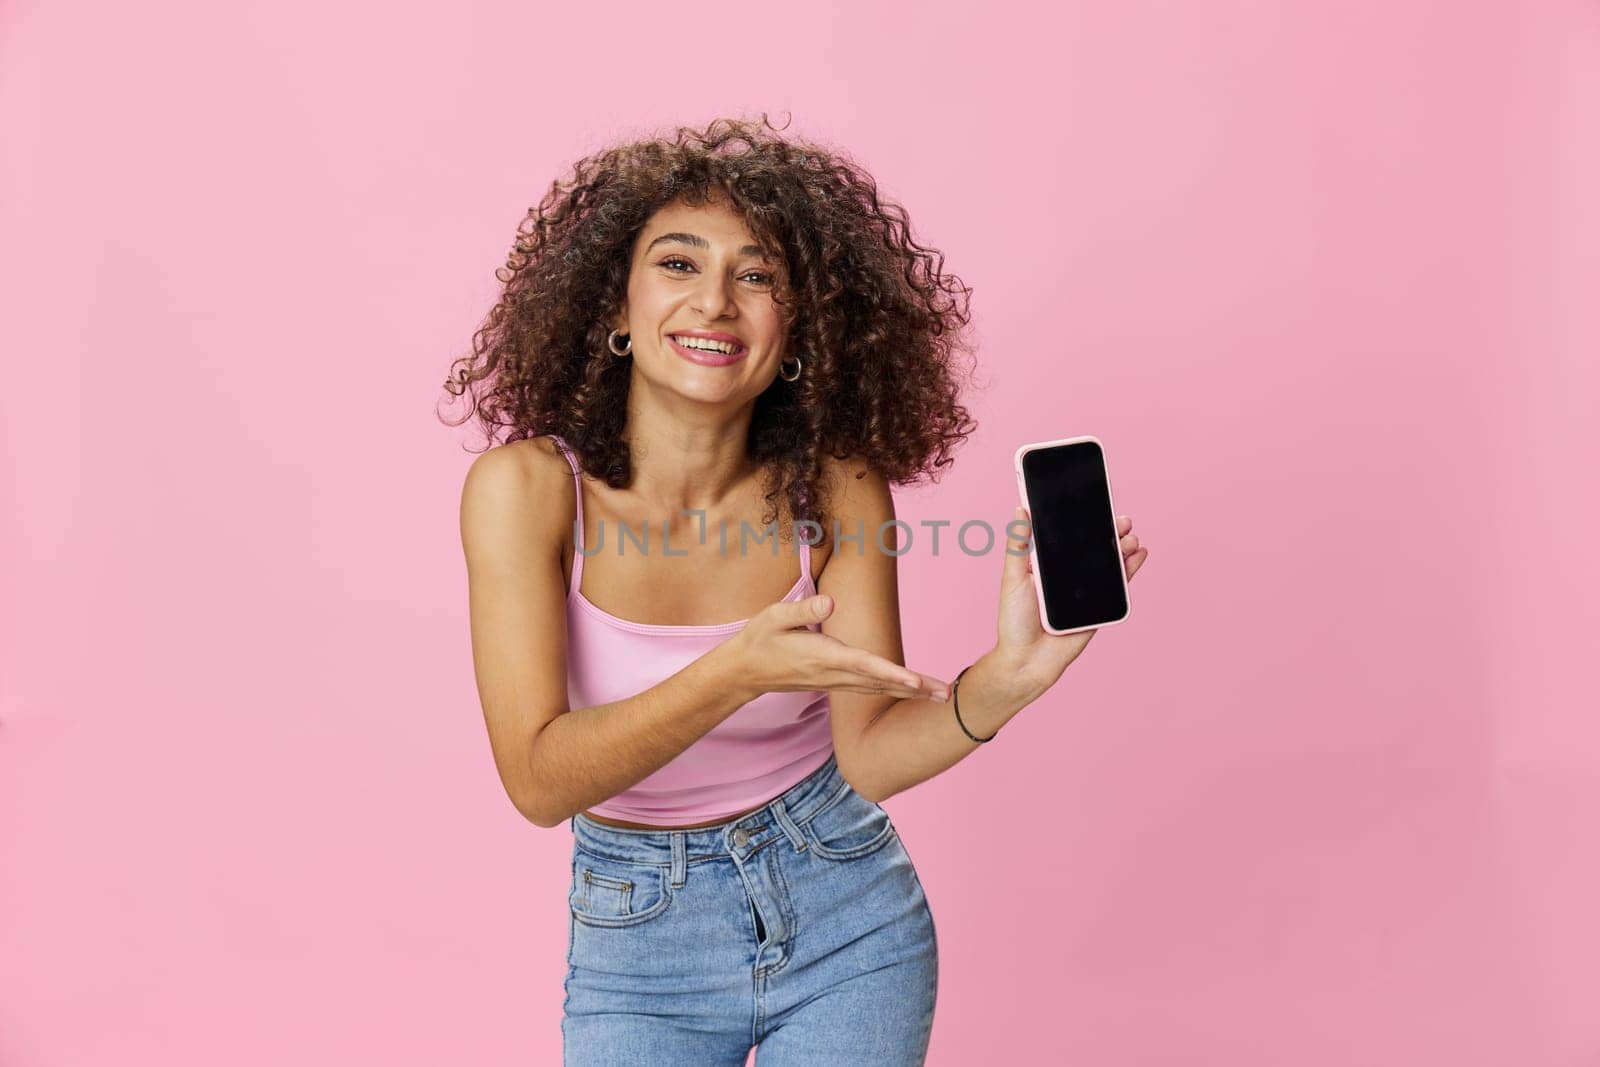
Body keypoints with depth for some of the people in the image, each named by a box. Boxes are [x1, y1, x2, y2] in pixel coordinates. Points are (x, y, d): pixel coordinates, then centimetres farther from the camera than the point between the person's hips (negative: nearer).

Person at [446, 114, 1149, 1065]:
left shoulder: (836, 492, -13)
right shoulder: (529, 487, -18)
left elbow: (868, 755, -14)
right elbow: (538, 781, -21)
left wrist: (1003, 679, -32)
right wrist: (735, 676, -35)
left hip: (844, 912, 1)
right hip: (639, 932, -1)